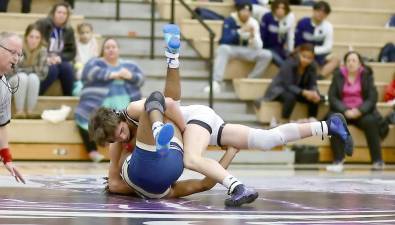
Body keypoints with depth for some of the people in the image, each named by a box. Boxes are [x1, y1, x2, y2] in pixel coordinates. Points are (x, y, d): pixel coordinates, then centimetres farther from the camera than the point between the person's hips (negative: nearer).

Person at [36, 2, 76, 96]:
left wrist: (60, 57, -13)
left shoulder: (69, 30, 8)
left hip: (59, 61, 4)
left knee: (67, 67, -30)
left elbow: (72, 52, 7)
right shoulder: (42, 24, -6)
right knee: (53, 69, -35)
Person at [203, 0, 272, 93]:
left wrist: (253, 36, -26)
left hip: (246, 51, 4)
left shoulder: (253, 23, -2)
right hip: (231, 48, -4)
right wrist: (241, 31, -31)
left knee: (267, 55, -18)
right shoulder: (229, 21, -12)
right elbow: (224, 40, -24)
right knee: (223, 48, -39)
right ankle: (216, 83, -46)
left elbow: (258, 47, -6)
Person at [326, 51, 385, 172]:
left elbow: (372, 98, -3)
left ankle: (377, 161, -24)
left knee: (370, 121, -31)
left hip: (361, 111, 0)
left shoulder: (366, 75, 3)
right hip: (342, 111, 0)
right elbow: (332, 97, -2)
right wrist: (345, 111, -17)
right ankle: (338, 161, -34)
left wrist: (359, 111, -19)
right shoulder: (338, 75, 4)